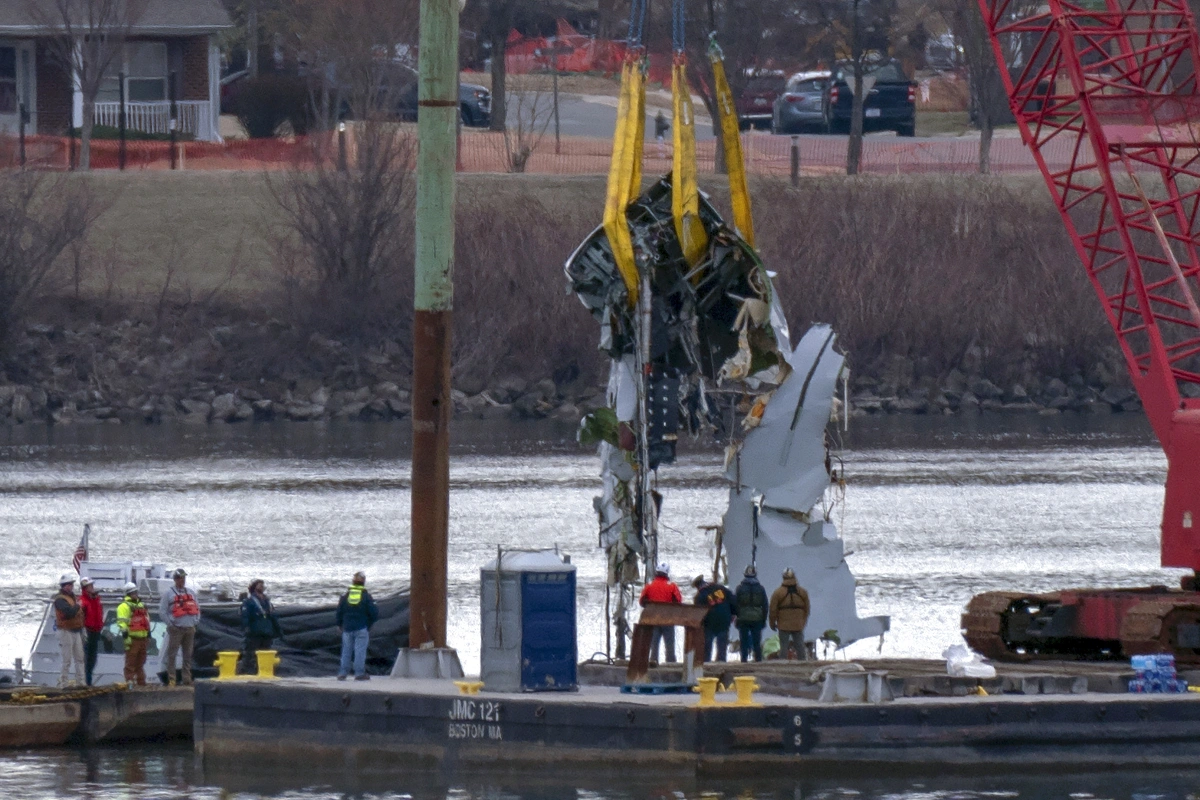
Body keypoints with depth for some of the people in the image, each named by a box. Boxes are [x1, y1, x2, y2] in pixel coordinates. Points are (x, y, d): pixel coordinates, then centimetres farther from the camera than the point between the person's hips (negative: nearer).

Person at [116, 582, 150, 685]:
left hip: (142, 638, 8)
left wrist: (148, 636, 25)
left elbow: (147, 621, 27)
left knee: (141, 662, 14)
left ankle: (141, 682, 20)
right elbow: (122, 622, -13)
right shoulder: (125, 606, -5)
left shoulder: (141, 605, 21)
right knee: (130, 663, -7)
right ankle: (129, 682, -7)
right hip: (132, 638, -8)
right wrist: (125, 635, -20)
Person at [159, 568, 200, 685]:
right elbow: (162, 611, -2)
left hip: (190, 628, 5)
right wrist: (170, 623, -9)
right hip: (176, 629, -5)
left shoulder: (191, 593, 15)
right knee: (171, 654, -7)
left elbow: (197, 608, 21)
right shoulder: (168, 594, 0)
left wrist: (196, 621, 8)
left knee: (188, 655, 8)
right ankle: (171, 679, -7)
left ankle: (187, 679, 12)